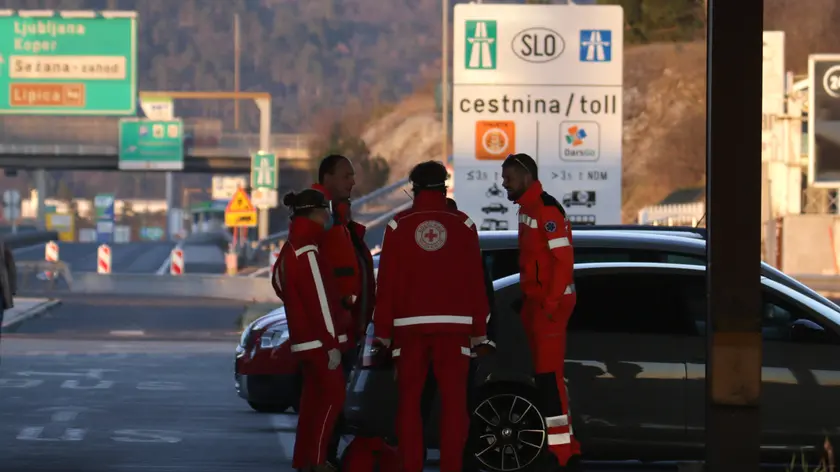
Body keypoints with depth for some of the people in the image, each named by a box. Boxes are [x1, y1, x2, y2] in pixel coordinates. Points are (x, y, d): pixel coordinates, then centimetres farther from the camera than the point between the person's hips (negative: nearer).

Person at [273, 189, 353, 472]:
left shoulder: (290, 249, 15)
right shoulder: (307, 251, -17)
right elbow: (319, 300, -21)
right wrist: (332, 343, -21)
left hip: (306, 339, 10)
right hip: (319, 340, -10)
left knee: (314, 398, 13)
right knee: (333, 396, -8)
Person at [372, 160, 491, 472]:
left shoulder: (399, 225, 1)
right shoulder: (462, 224, 2)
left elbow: (386, 282, 0)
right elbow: (475, 281, 1)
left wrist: (382, 330, 4)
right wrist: (479, 329, 6)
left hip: (410, 324, 0)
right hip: (453, 324, 0)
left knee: (409, 400, 5)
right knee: (453, 400, 1)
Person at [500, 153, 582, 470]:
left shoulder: (546, 209, -15)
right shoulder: (527, 209, 15)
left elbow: (563, 258, -20)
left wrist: (551, 302, -22)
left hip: (550, 303, -10)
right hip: (535, 301, 10)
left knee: (549, 372, -12)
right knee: (546, 372, 13)